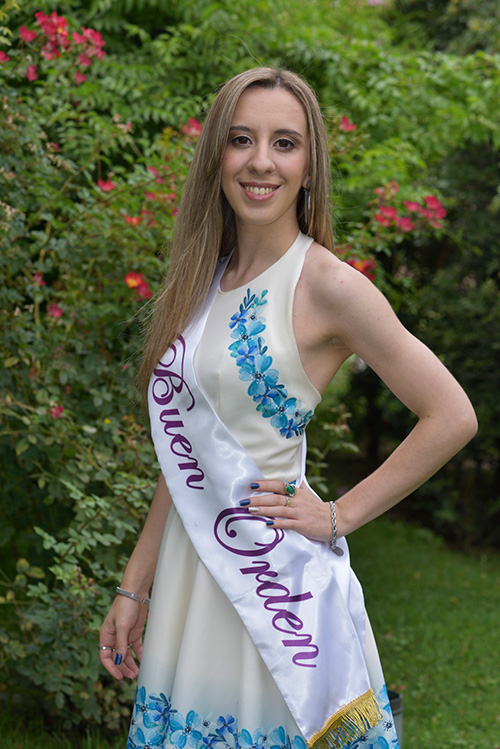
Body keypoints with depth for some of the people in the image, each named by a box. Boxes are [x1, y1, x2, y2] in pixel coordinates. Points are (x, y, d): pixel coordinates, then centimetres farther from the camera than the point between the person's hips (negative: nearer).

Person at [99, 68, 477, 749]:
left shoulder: (326, 285, -12)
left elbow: (452, 417, -12)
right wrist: (134, 588, 11)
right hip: (189, 570, 6)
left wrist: (339, 517, -10)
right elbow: (185, 451, 11)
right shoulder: (204, 280, 7)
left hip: (277, 580, -6)